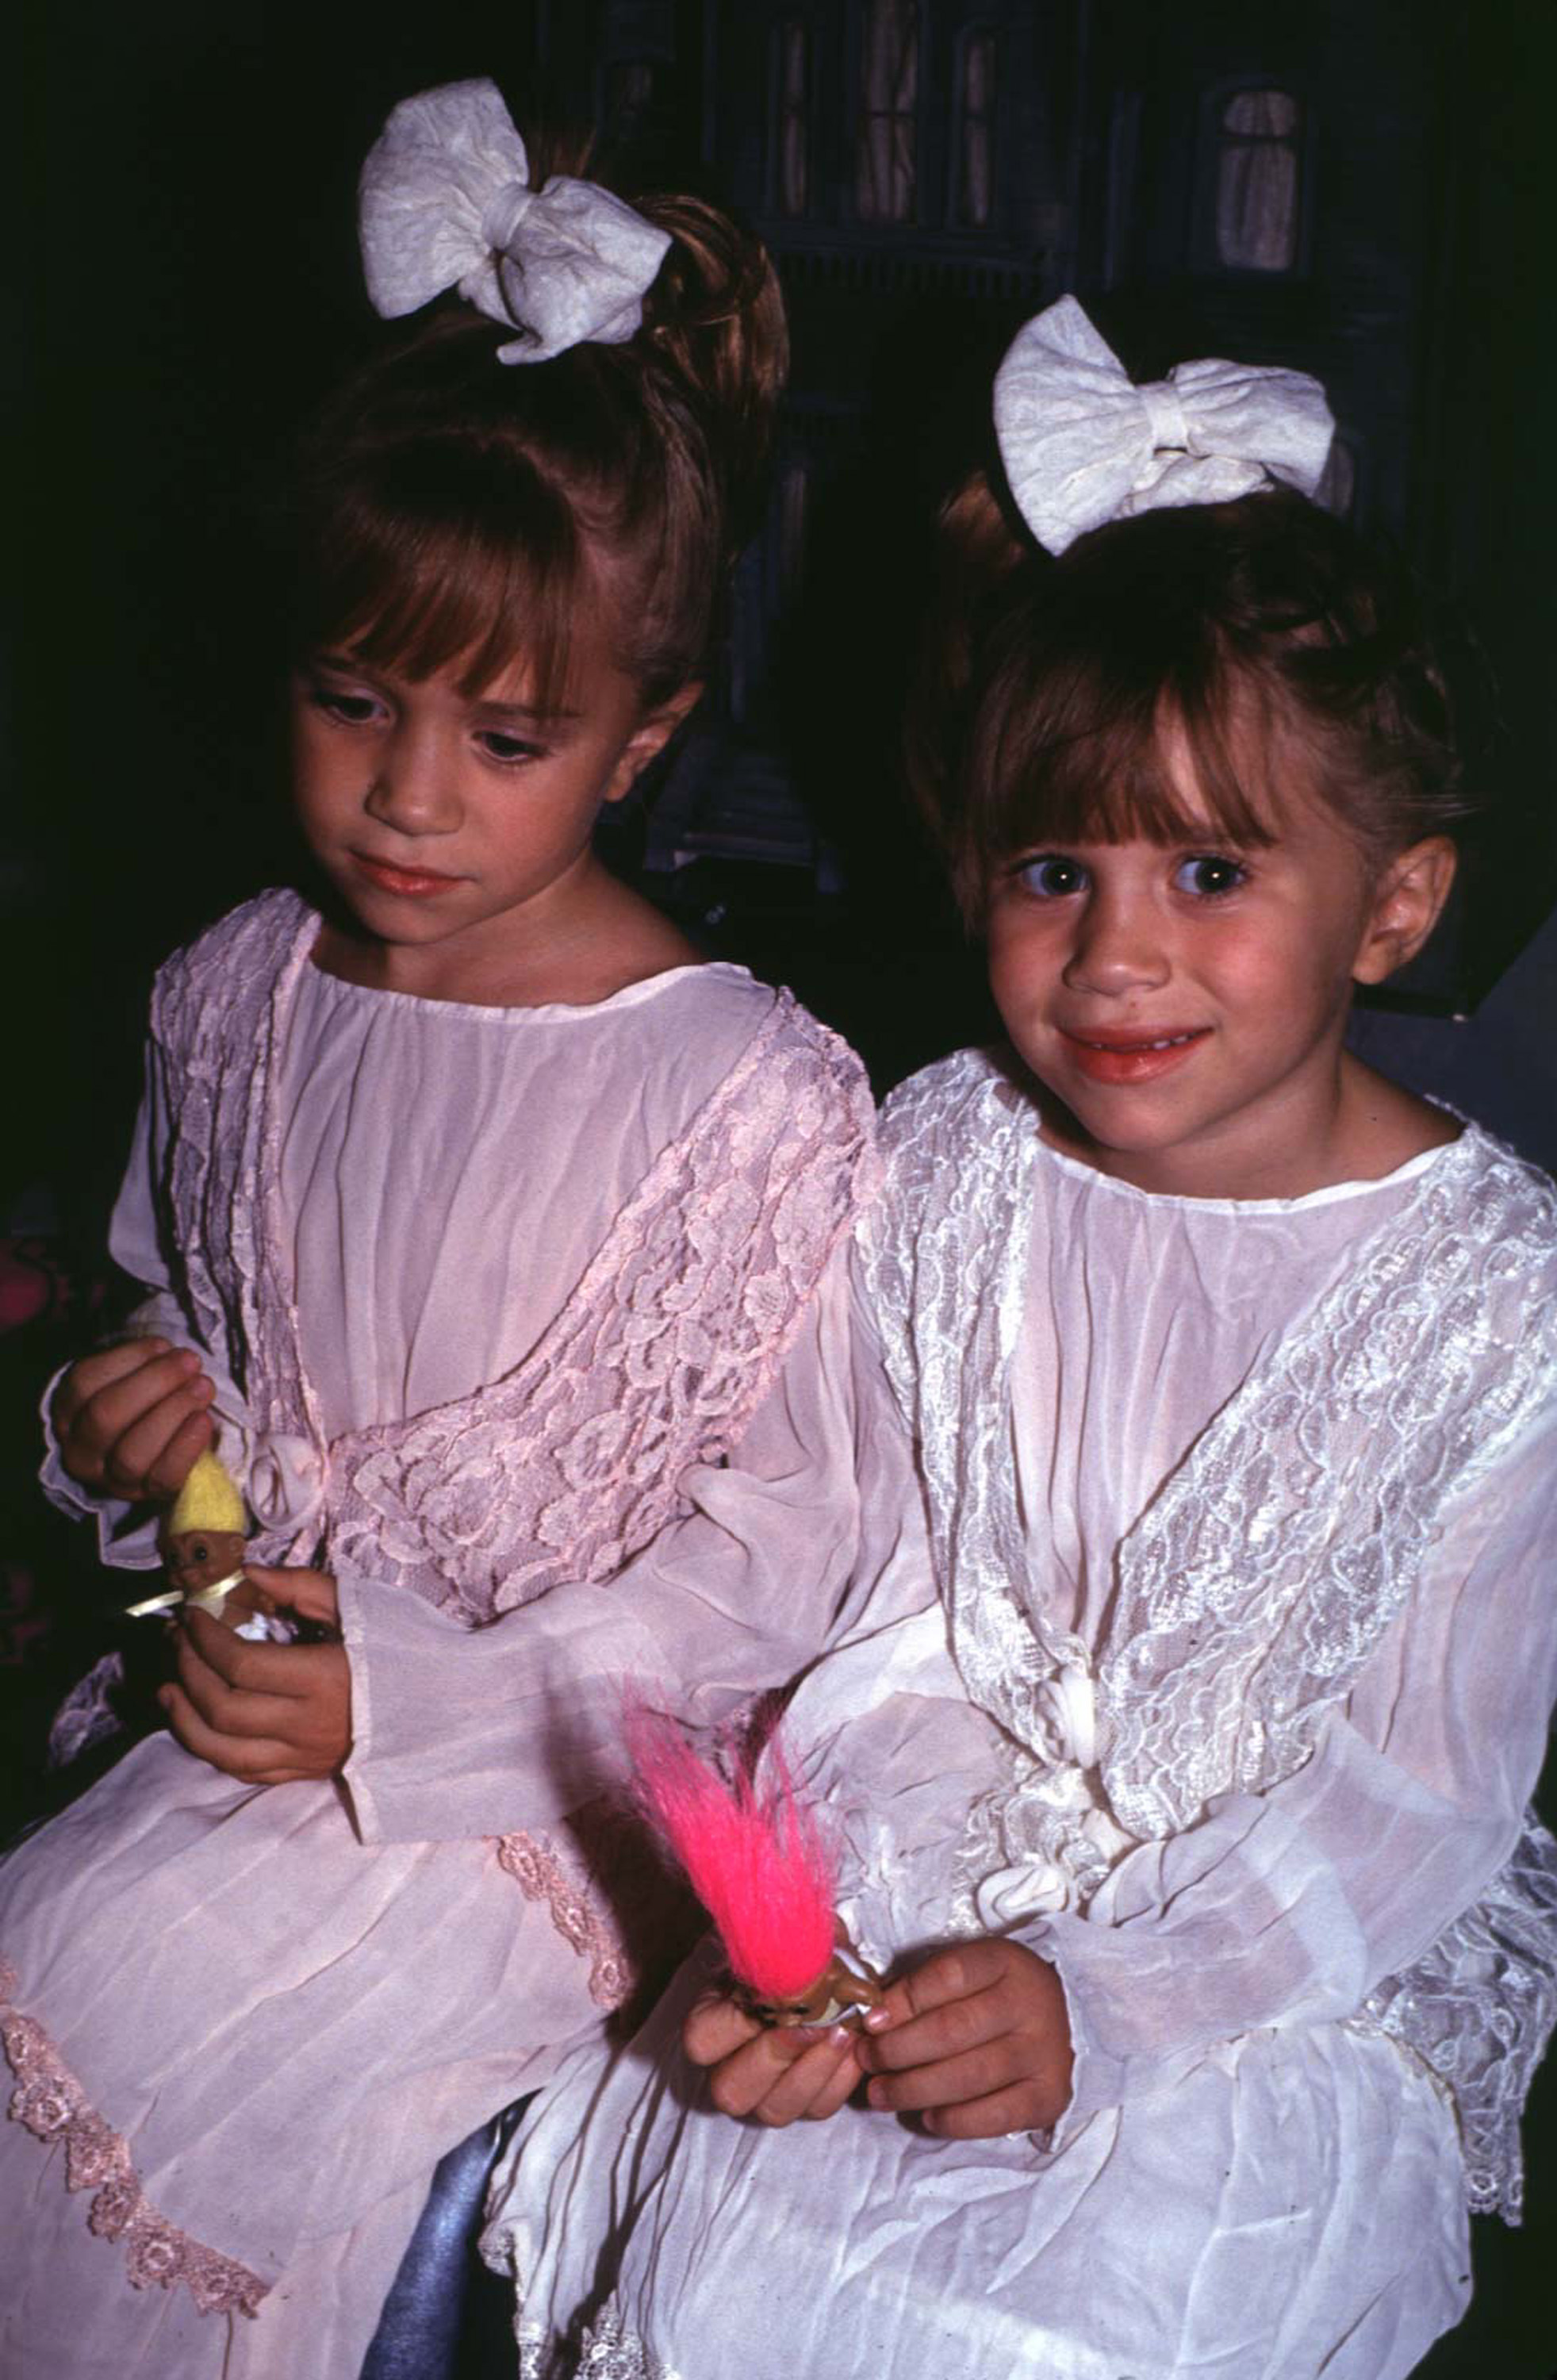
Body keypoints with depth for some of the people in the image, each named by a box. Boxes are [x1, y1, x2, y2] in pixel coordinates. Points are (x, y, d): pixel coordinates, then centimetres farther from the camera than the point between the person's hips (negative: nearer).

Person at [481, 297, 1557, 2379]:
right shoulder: (943, 1172, -2)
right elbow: (890, 1625, 0)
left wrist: (1100, 1994, -22)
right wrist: (798, 1925, -17)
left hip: (1307, 1961, -2)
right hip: (939, 1877, 3)